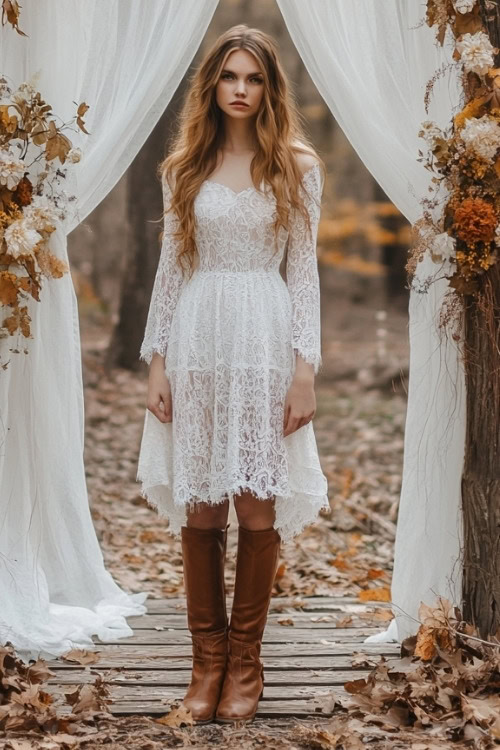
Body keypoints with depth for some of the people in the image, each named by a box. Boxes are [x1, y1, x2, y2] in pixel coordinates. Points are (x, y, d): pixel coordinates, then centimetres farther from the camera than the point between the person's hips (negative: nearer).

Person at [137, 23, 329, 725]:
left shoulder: (297, 167, 4)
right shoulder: (184, 168, 8)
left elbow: (304, 273, 1)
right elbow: (170, 269, 9)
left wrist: (305, 368, -6)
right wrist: (157, 362, 2)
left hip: (265, 346, -1)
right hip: (196, 344, 2)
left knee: (258, 508, -1)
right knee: (198, 510, 3)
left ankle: (245, 659, 13)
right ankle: (207, 658, 15)